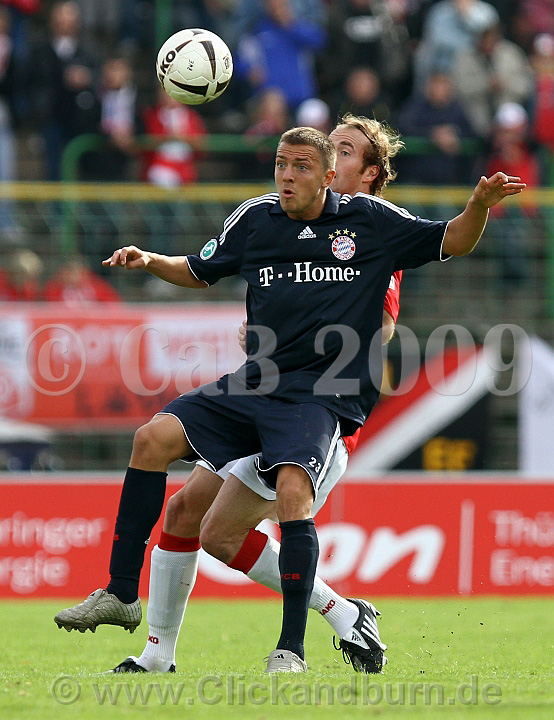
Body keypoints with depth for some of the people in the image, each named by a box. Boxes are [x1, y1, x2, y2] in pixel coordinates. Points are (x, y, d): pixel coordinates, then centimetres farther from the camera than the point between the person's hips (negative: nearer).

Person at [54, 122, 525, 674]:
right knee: (154, 438, -12)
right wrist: (151, 261, 5)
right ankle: (121, 593, -4)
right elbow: (201, 271, 24)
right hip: (253, 384, 4)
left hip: (323, 397, -4)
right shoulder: (255, 219, 8)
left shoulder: (370, 220, 1)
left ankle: (291, 649, -21)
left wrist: (480, 206, -11)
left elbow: (452, 242, 9)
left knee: (292, 493, -28)